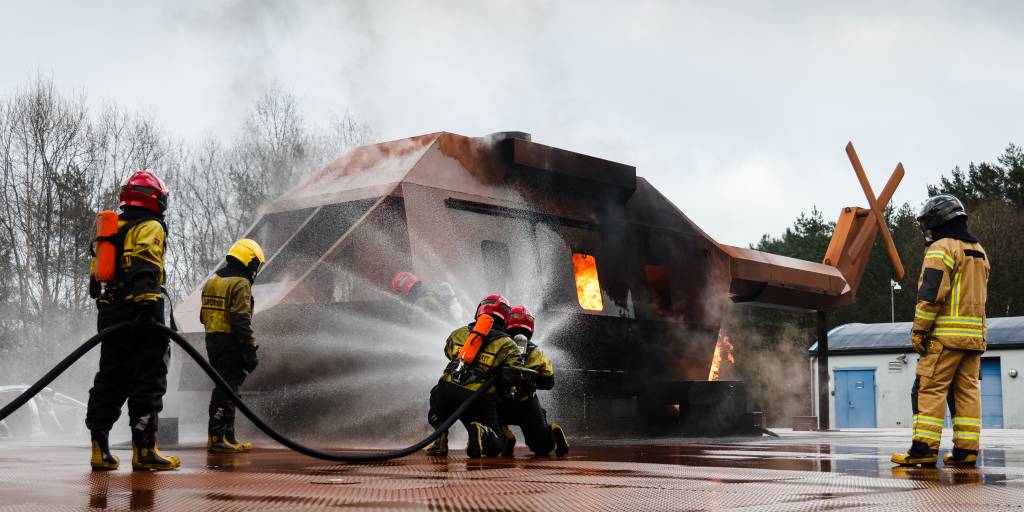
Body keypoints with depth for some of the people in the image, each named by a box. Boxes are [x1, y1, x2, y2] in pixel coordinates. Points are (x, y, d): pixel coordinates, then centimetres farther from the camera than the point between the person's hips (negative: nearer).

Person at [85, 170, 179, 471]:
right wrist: (147, 304, -27)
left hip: (109, 313, 8)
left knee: (109, 380, 11)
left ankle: (99, 449, 8)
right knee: (148, 381, -5)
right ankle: (144, 449, -6)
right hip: (140, 315, -8)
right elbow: (144, 267, -19)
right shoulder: (150, 227, -3)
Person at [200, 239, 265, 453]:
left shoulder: (211, 281, 15)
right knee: (227, 389, -5)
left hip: (212, 340, 9)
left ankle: (226, 435, 21)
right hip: (231, 343, -9)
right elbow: (242, 321, -20)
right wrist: (251, 349, -18)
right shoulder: (240, 284, -13)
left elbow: (204, 316, 21)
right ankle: (218, 438, -4)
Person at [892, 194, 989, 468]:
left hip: (945, 334, -8)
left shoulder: (941, 248, -7)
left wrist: (919, 330, -13)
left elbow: (931, 293, -16)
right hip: (975, 333, 8)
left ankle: (924, 448, -12)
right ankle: (967, 450, 5)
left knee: (929, 388, -7)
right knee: (967, 389, 8)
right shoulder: (978, 251, 21)